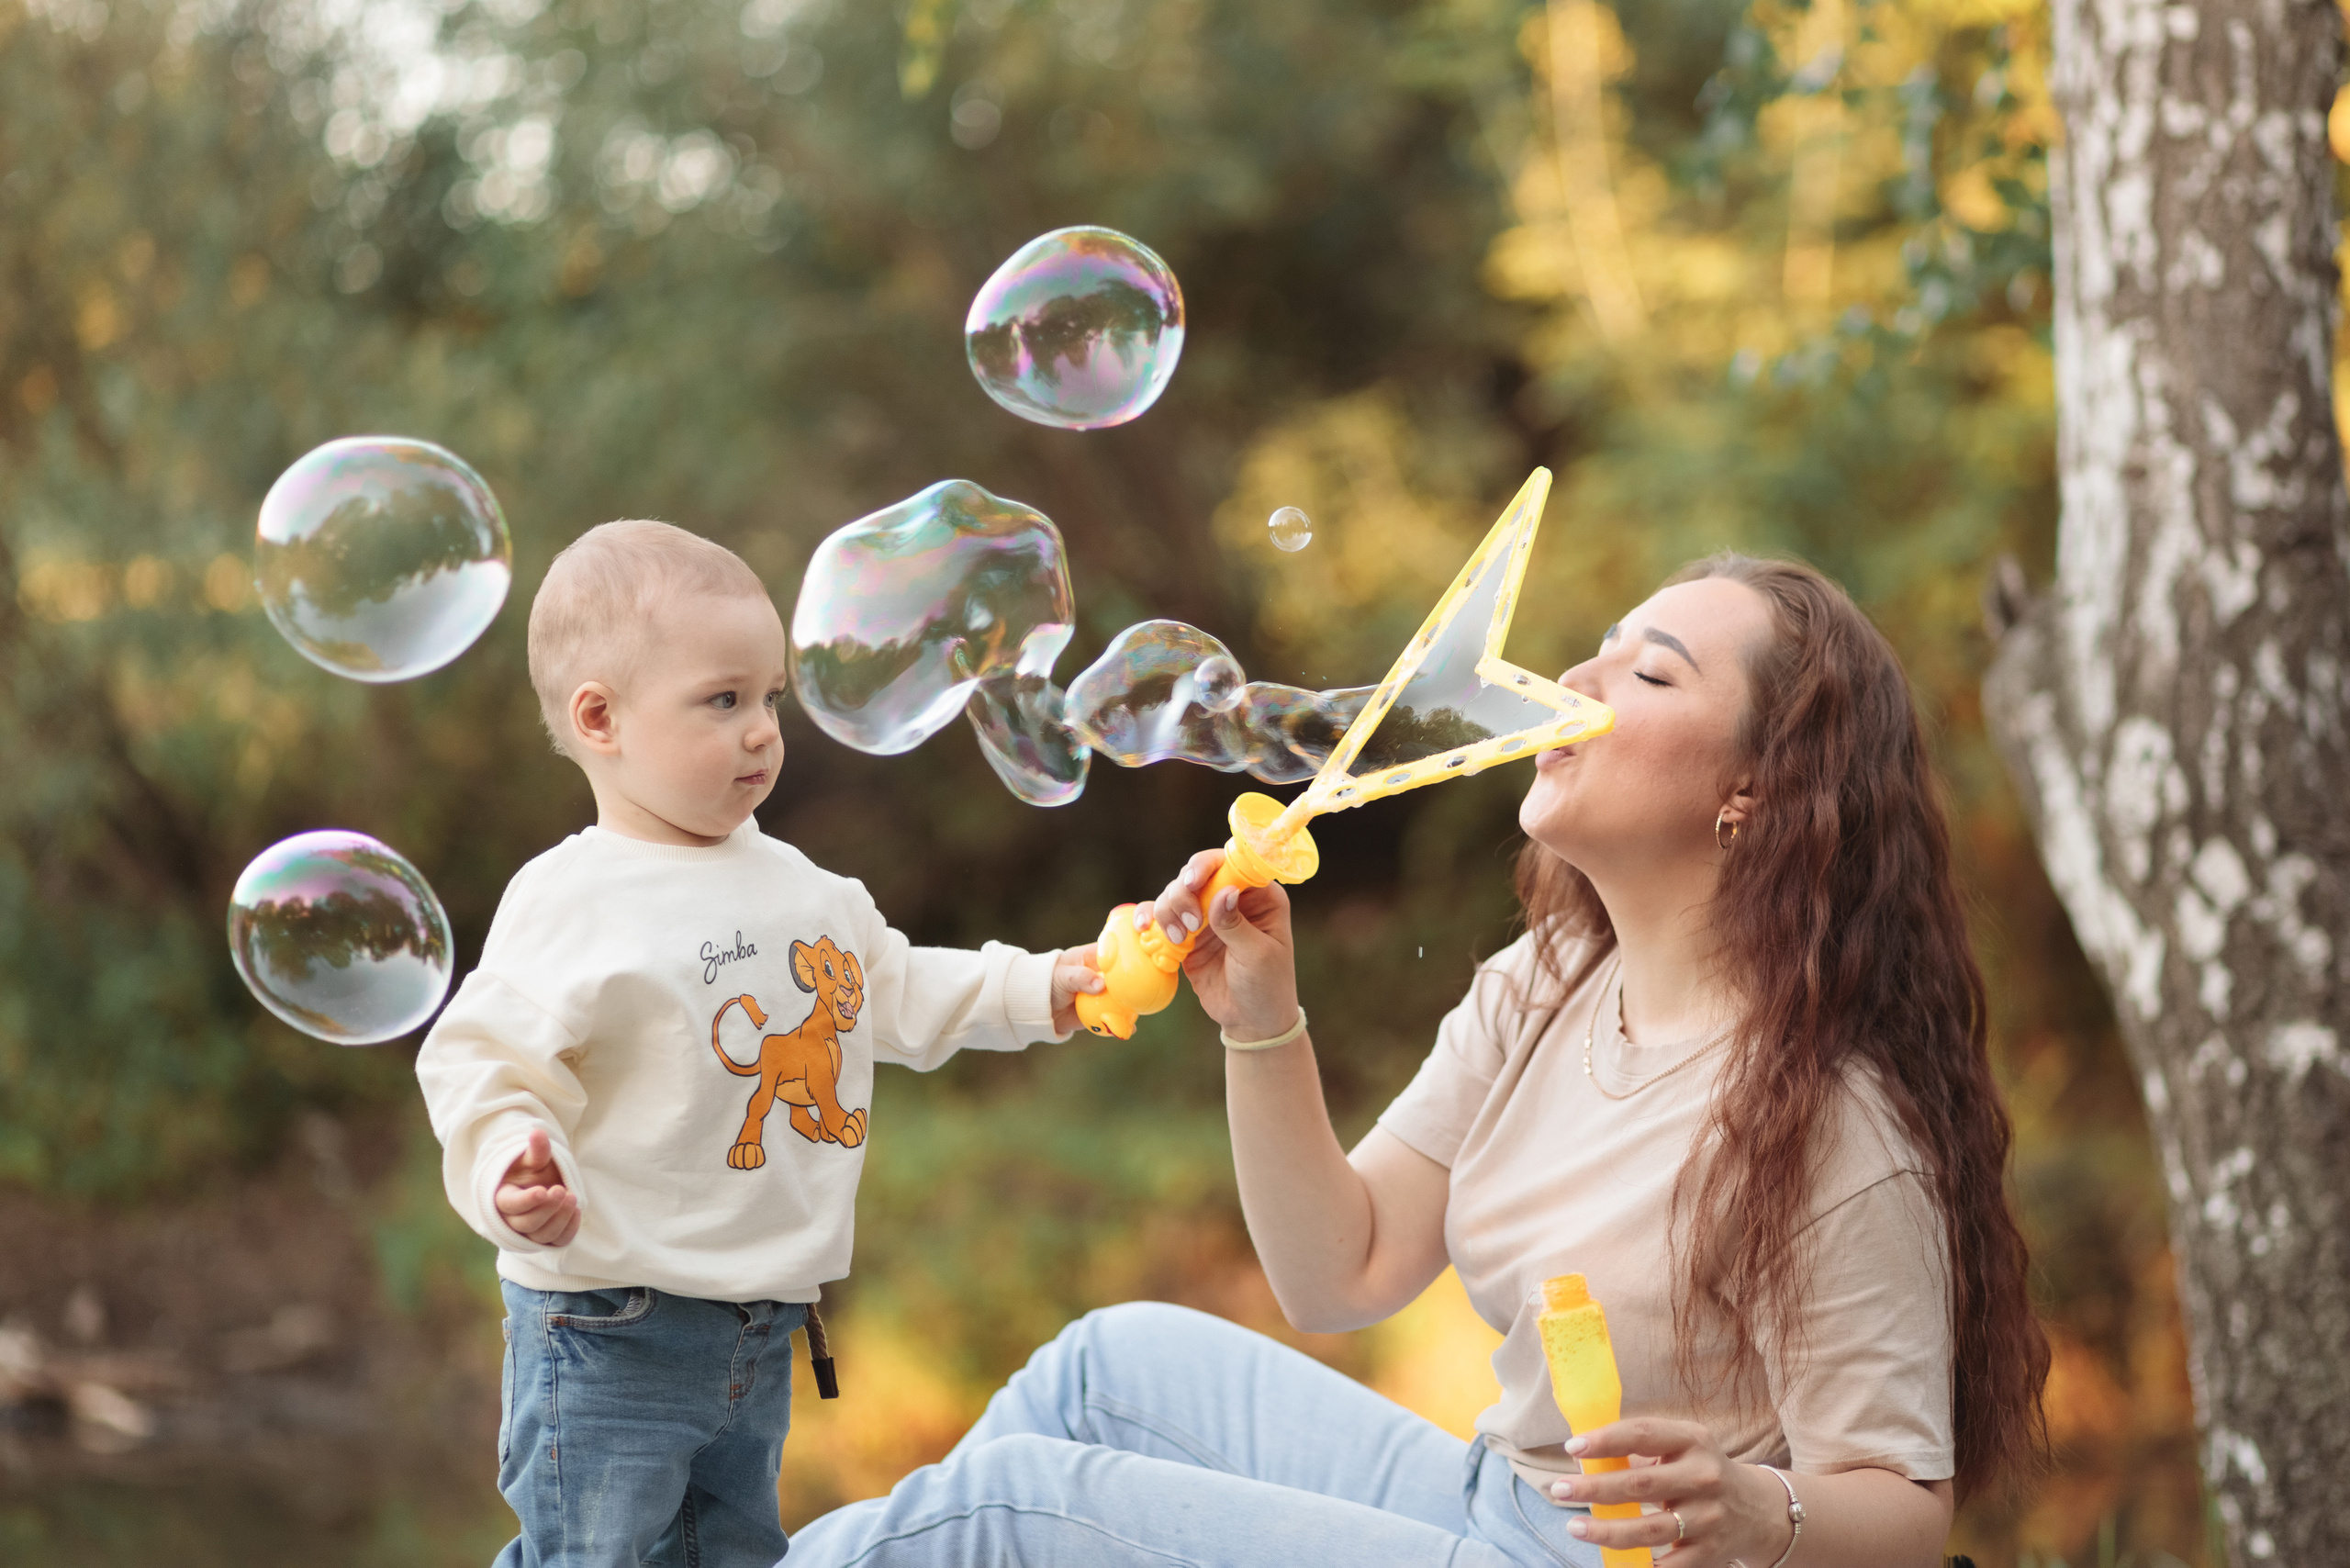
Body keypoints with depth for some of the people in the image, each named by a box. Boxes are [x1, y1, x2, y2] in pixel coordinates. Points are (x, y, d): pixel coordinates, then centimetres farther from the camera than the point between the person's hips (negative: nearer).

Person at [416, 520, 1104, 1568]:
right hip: (609, 1337, -7)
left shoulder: (796, 884, 11)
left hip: (757, 1337, 8)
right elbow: (482, 1065, -18)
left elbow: (896, 995, 22)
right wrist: (508, 1173, -36)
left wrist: (1043, 987, 14)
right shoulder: (567, 902, -14)